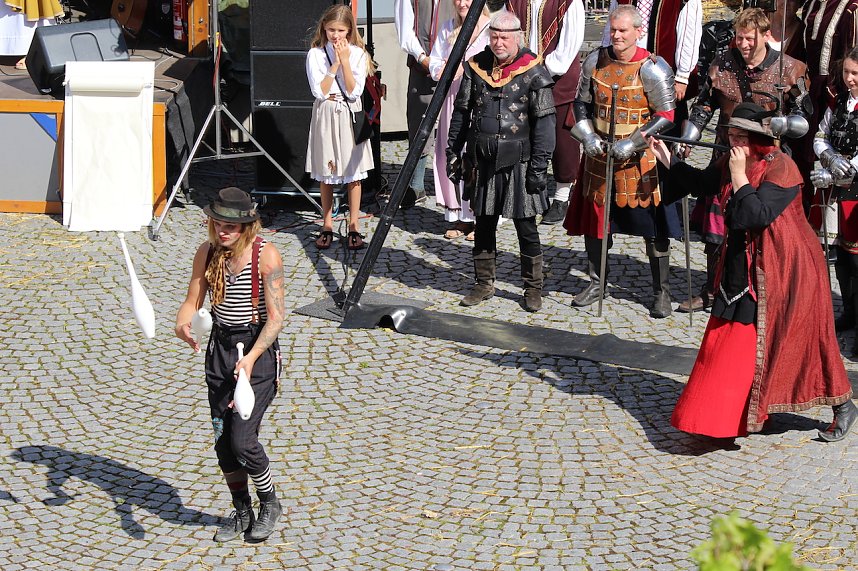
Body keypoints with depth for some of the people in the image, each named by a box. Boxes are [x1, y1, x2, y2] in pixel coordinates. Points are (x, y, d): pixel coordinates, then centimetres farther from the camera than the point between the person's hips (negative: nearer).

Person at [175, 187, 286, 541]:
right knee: (222, 439, 8)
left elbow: (276, 316, -18)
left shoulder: (266, 255, -16)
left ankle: (270, 504, 15)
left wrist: (251, 358, -29)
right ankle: (242, 512, 27)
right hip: (220, 348, 5)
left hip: (258, 349, -5)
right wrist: (181, 326, -18)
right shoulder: (207, 252, -1)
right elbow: (192, 301, 6)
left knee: (242, 439, -10)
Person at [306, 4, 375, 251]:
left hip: (350, 117, 0)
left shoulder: (357, 54, -1)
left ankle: (354, 227, 10)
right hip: (325, 117, 0)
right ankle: (327, 226, 17)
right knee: (326, 174, 6)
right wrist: (335, 63, -13)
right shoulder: (315, 54, -1)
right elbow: (319, 91, -10)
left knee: (353, 173, 2)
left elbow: (354, 91, -9)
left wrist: (345, 61, -14)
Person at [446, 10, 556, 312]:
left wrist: (539, 166, -12)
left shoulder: (533, 72, -7)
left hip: (518, 162, -4)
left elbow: (543, 122, -8)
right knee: (484, 223, 12)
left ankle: (533, 287, 14)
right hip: (483, 160, 4)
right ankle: (484, 283, 24)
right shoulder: (476, 67, 5)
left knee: (525, 225, 3)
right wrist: (453, 152, 10)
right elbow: (461, 112, 13)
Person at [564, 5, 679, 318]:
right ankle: (597, 283, 29)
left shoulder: (652, 69, -15)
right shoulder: (595, 61, -1)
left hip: (640, 156, -4)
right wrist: (588, 136, -5)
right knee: (594, 218, 13)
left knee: (653, 225, 1)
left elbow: (666, 116, -12)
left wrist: (633, 143, -19)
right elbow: (582, 102, 10)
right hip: (600, 152, 5)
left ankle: (661, 292, 12)